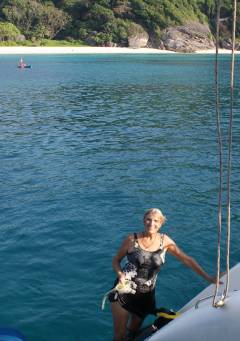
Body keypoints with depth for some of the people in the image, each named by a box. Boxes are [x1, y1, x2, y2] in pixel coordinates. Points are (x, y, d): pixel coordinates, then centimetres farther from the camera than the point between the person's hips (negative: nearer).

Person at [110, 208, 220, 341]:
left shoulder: (165, 241, -5)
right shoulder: (132, 239, -10)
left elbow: (186, 259, 0)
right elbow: (116, 260, 0)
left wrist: (207, 277, -5)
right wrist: (120, 275, -20)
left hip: (146, 295, 2)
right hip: (124, 290, -2)